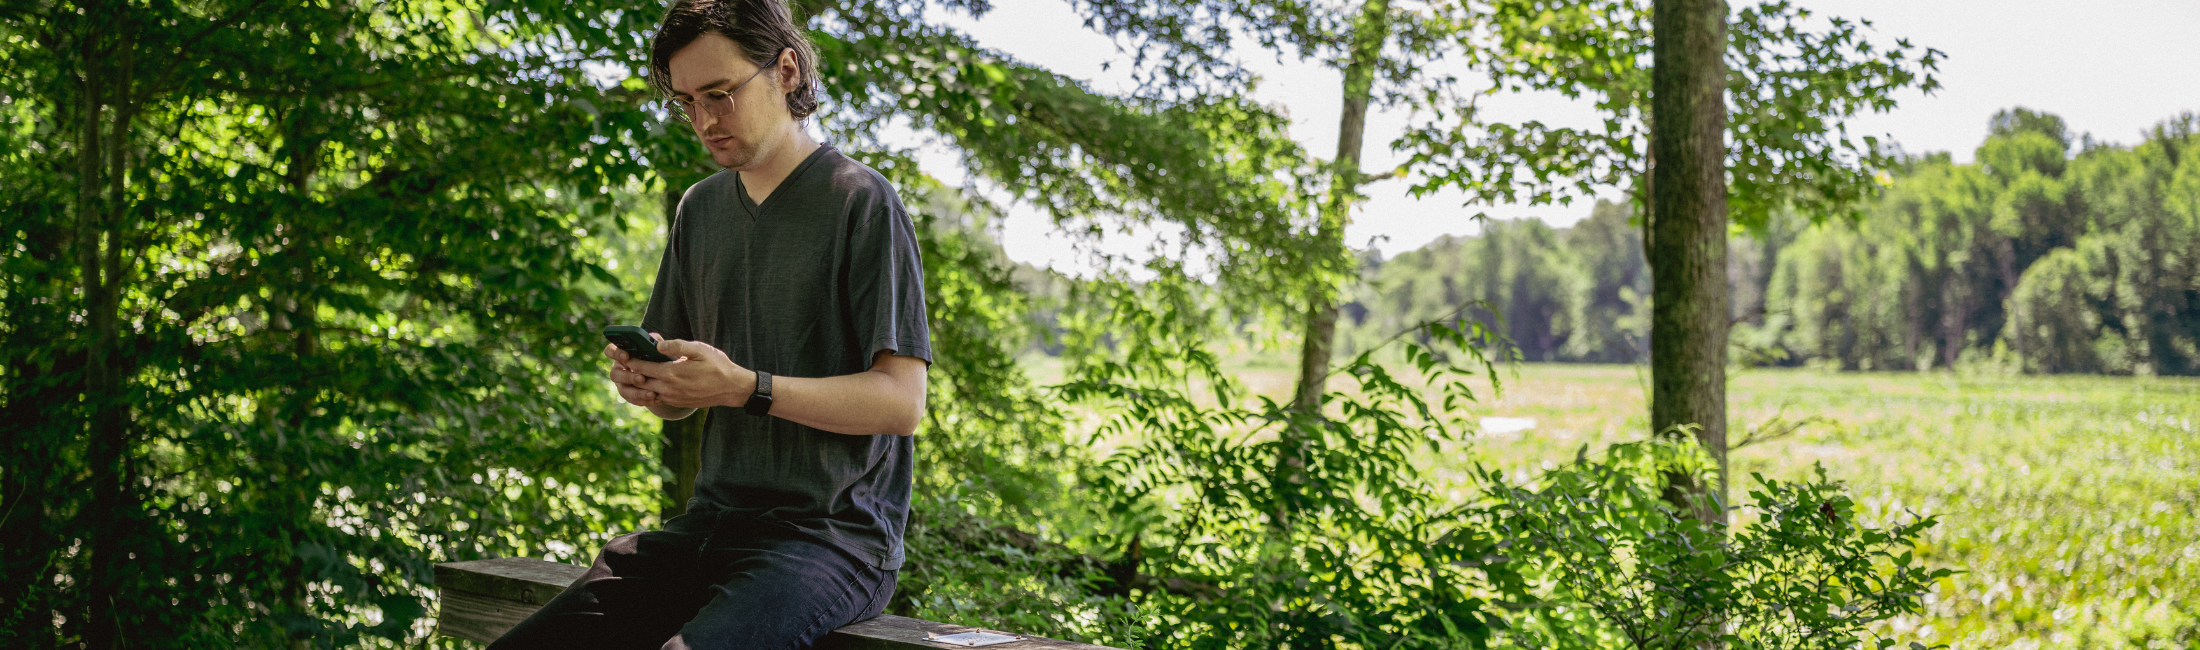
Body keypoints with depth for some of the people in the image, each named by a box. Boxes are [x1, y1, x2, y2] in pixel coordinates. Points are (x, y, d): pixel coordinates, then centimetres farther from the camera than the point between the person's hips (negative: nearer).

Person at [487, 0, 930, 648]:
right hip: (713, 521, 6)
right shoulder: (700, 209, 17)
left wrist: (748, 388, -21)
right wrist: (648, 383, -3)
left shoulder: (861, 201, -4)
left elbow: (902, 401, -11)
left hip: (833, 537, -6)